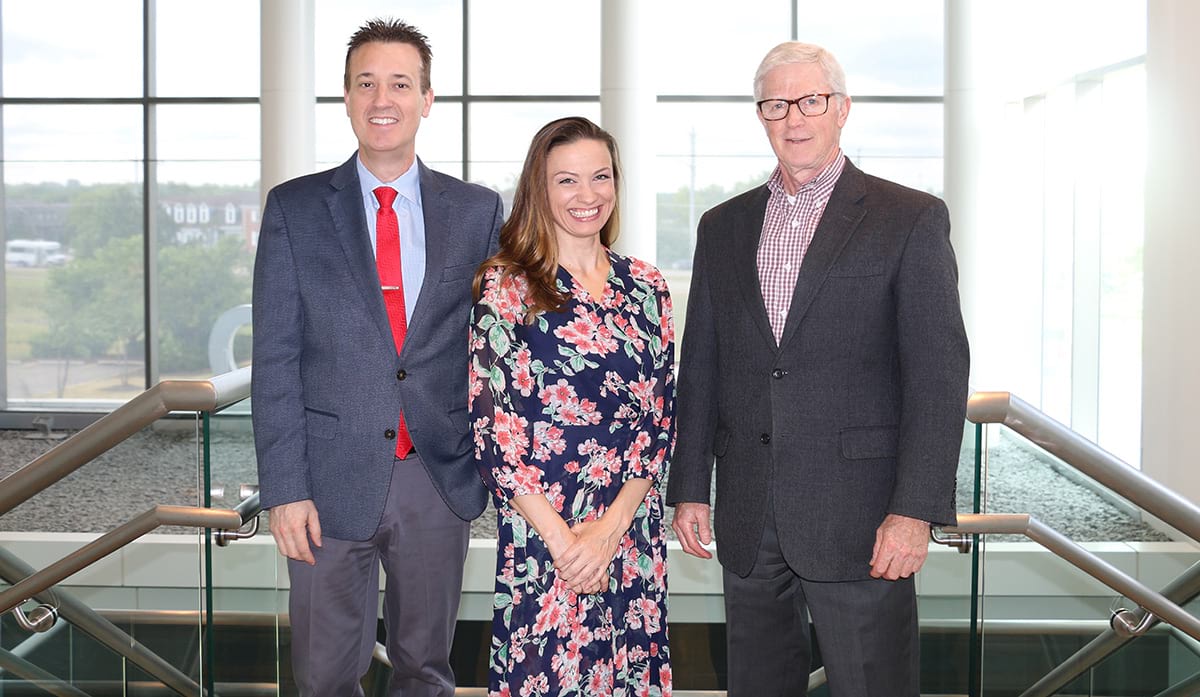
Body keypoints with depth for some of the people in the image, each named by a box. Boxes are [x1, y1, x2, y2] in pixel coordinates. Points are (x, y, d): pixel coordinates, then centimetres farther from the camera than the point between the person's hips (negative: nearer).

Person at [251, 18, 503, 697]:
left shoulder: (479, 210, 4)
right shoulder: (294, 208, 1)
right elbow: (275, 356, -2)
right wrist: (285, 488, -8)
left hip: (440, 478, 1)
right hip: (334, 482, -1)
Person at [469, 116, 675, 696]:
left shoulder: (645, 286, 7)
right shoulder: (506, 286, -4)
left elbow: (662, 417, 3)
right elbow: (491, 427, -9)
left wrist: (611, 527, -8)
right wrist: (562, 539, -12)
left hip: (633, 532, 4)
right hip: (539, 536, -3)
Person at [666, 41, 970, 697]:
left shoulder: (911, 219, -2)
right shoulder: (723, 226, 12)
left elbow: (938, 375, -7)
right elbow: (699, 368, 13)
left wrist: (914, 511, -13)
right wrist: (690, 487, 8)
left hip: (858, 519, -4)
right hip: (747, 519, 4)